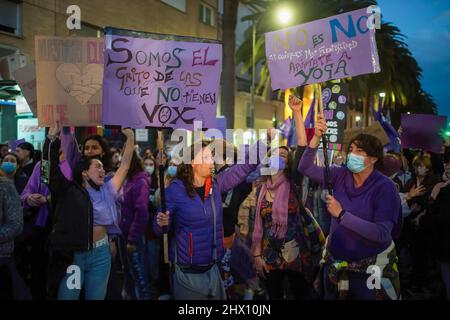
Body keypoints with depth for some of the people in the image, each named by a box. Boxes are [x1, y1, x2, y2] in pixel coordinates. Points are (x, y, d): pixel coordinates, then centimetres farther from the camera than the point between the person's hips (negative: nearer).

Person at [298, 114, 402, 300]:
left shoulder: (385, 187, -18)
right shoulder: (341, 176, -5)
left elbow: (382, 234, -25)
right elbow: (305, 168, -8)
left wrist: (341, 214, -27)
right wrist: (317, 137, -21)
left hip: (369, 268, -4)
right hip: (335, 262, 5)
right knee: (330, 296, 20)